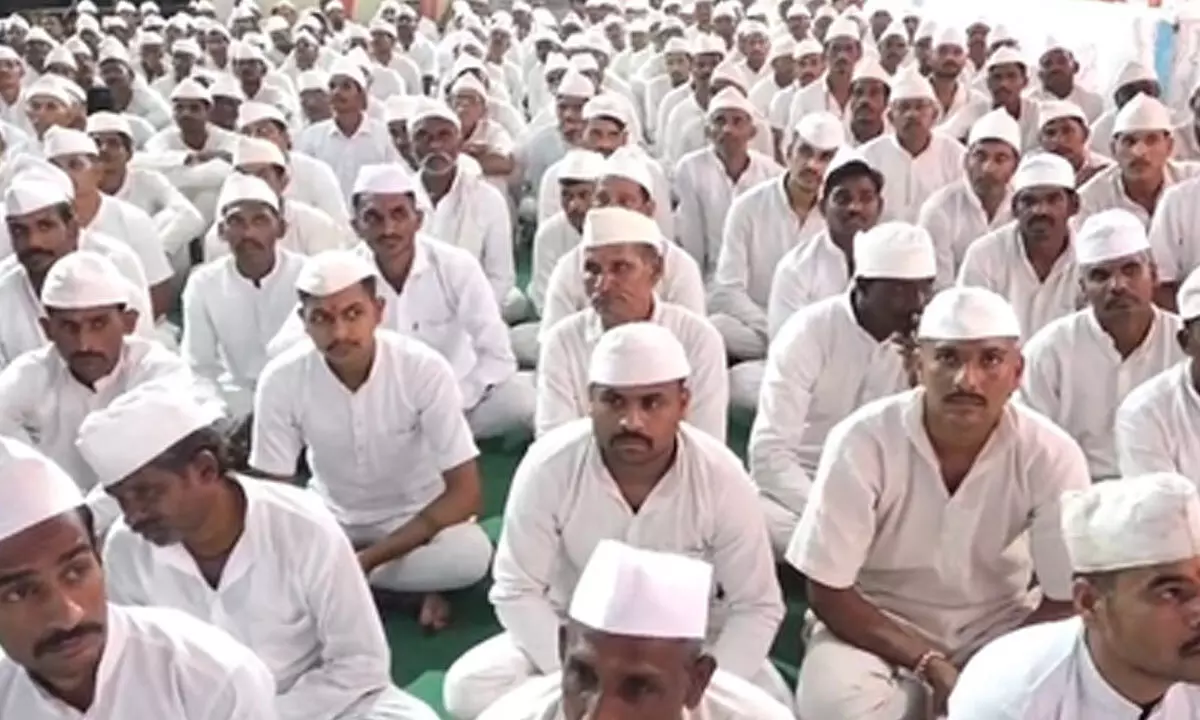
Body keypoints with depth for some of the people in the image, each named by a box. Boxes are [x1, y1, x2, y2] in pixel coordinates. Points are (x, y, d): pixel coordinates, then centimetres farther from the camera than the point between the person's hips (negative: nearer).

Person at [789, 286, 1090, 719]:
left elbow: (1065, 602, -9)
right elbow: (828, 591, -16)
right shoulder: (863, 441, -22)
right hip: (875, 627, -1)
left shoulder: (1051, 455, -17)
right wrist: (930, 665, -24)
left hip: (1000, 629, 2)